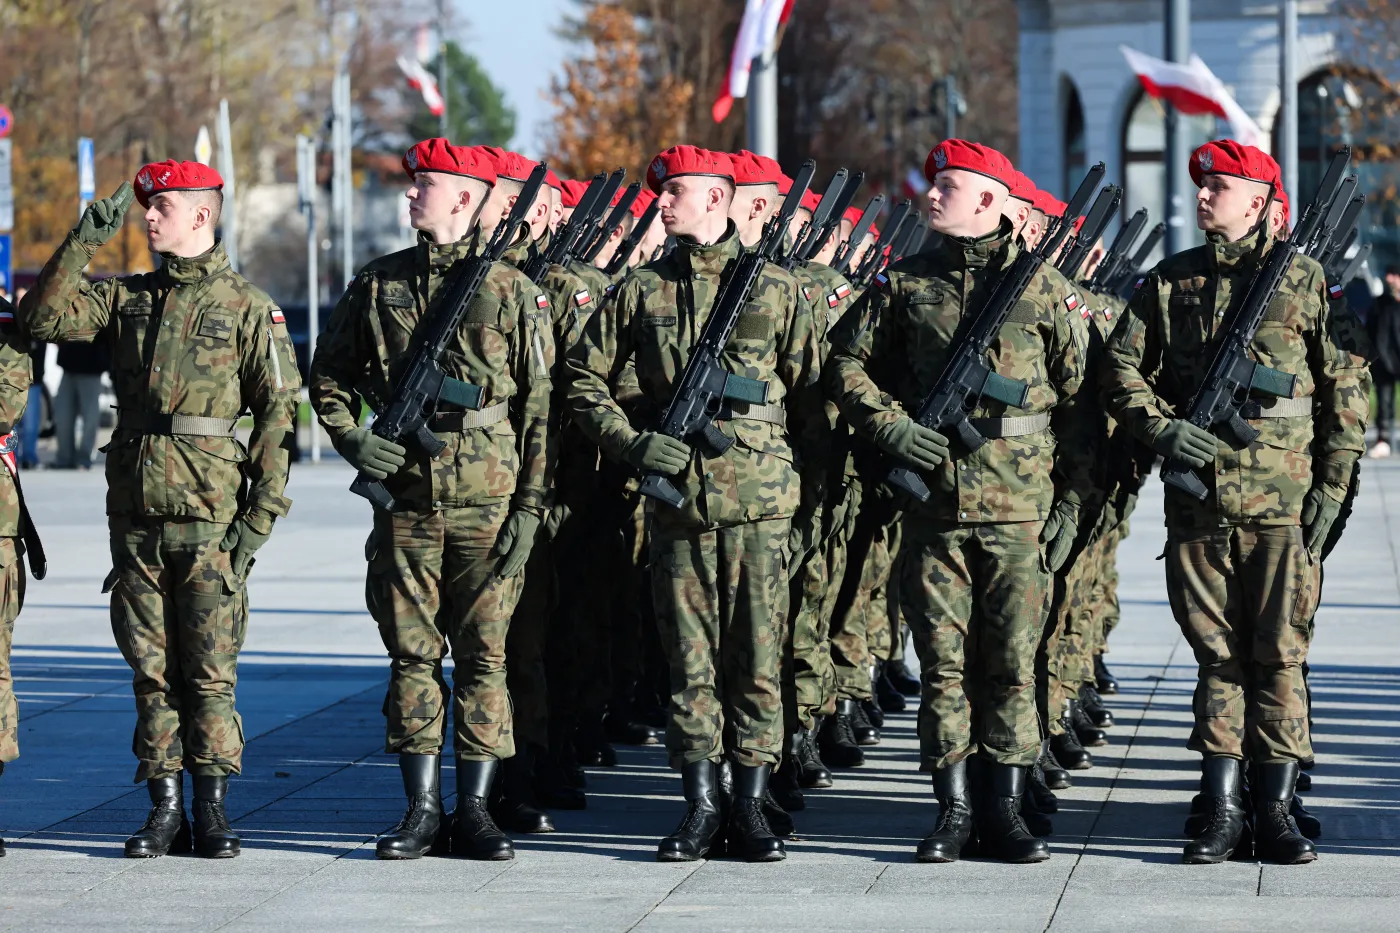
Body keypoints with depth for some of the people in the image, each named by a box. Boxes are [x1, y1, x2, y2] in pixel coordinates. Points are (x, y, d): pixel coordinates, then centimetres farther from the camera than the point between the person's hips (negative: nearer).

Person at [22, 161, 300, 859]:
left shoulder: (247, 307, 1)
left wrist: (262, 511, -7)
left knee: (210, 672, -2)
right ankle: (164, 809, 11)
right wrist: (84, 242, -3)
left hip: (209, 515, -4)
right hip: (135, 513, 4)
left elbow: (278, 410, -1)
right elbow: (43, 318, 3)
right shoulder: (126, 299, 14)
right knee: (151, 670, 6)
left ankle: (212, 811, 4)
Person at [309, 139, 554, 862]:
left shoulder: (511, 289, 1)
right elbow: (328, 375, 18)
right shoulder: (378, 284, 8)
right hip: (406, 490, 3)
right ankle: (421, 808, 10)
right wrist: (352, 438, 0)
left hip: (488, 495, -2)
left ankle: (475, 809, 7)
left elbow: (540, 404, 0)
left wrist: (530, 506, -5)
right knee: (412, 651, 4)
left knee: (483, 652, 1)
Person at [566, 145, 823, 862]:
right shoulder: (642, 290, 8)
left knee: (757, 656, 1)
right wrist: (633, 445, -3)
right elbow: (584, 378, 11)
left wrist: (812, 487, 4)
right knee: (690, 657, 3)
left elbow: (810, 395, 9)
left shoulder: (776, 290, 5)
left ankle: (751, 807, 7)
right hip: (677, 498, 1)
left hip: (760, 499, -1)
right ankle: (701, 806, 10)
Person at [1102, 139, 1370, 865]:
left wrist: (1333, 485, -3)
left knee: (1279, 654, 0)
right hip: (1198, 496, 2)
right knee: (1218, 654, 5)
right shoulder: (1169, 282, 9)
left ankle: (1275, 811, 4)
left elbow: (1346, 389, 3)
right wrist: (1160, 427, -10)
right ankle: (1222, 810, 8)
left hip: (1284, 502, -2)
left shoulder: (1303, 281, 3)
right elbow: (1121, 367, 8)